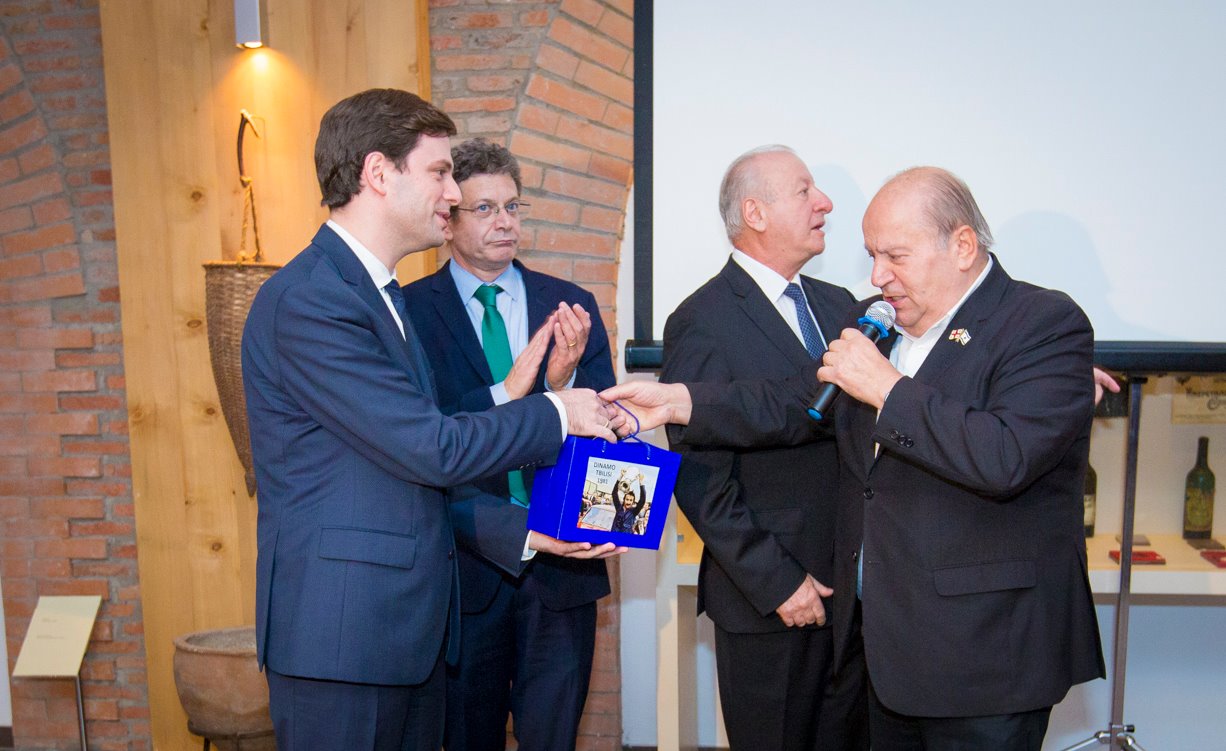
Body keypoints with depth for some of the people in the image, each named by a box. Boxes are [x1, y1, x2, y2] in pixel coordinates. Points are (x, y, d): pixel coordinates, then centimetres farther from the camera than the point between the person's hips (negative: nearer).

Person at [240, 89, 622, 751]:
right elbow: (431, 448, -21)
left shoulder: (380, 295, 13)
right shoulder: (306, 300, -18)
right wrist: (554, 414, -9)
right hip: (340, 630, -9)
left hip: (409, 618, 9)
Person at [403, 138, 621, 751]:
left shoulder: (572, 306, 3)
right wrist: (506, 392, -27)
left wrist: (562, 383, -20)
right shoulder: (409, 309, -5)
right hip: (468, 561, -2)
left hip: (562, 561, 2)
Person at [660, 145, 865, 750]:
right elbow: (700, 479, -15)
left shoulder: (838, 305, 8)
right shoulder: (702, 323, -13)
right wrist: (777, 583, -15)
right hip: (767, 603, -6)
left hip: (853, 588, 6)